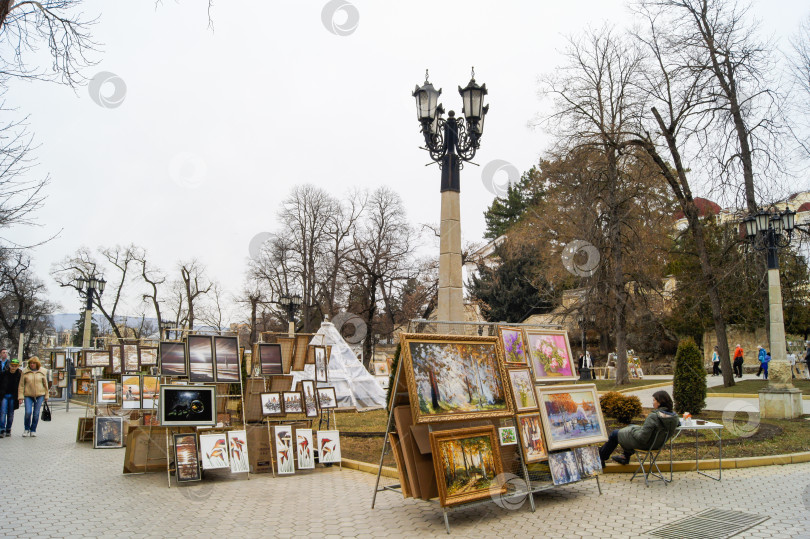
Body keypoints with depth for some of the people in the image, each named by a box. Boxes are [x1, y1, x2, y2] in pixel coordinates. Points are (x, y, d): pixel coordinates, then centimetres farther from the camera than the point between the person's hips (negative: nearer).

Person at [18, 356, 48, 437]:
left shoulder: (42, 371, 2)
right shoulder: (25, 372, -1)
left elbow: (45, 384, 8)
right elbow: (21, 385, 2)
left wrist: (46, 396, 9)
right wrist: (21, 396, -4)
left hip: (39, 395, 1)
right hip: (28, 395, -1)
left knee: (36, 413, 2)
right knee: (28, 412, -12)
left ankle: (33, 430, 16)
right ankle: (27, 429, 11)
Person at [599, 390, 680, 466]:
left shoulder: (653, 416, -36)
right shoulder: (674, 416, -15)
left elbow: (642, 438, -32)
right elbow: (678, 423, 11)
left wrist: (633, 430, -11)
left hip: (645, 443, -8)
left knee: (614, 434, 18)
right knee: (631, 426, 35)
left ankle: (601, 459, 37)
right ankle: (626, 456, 47)